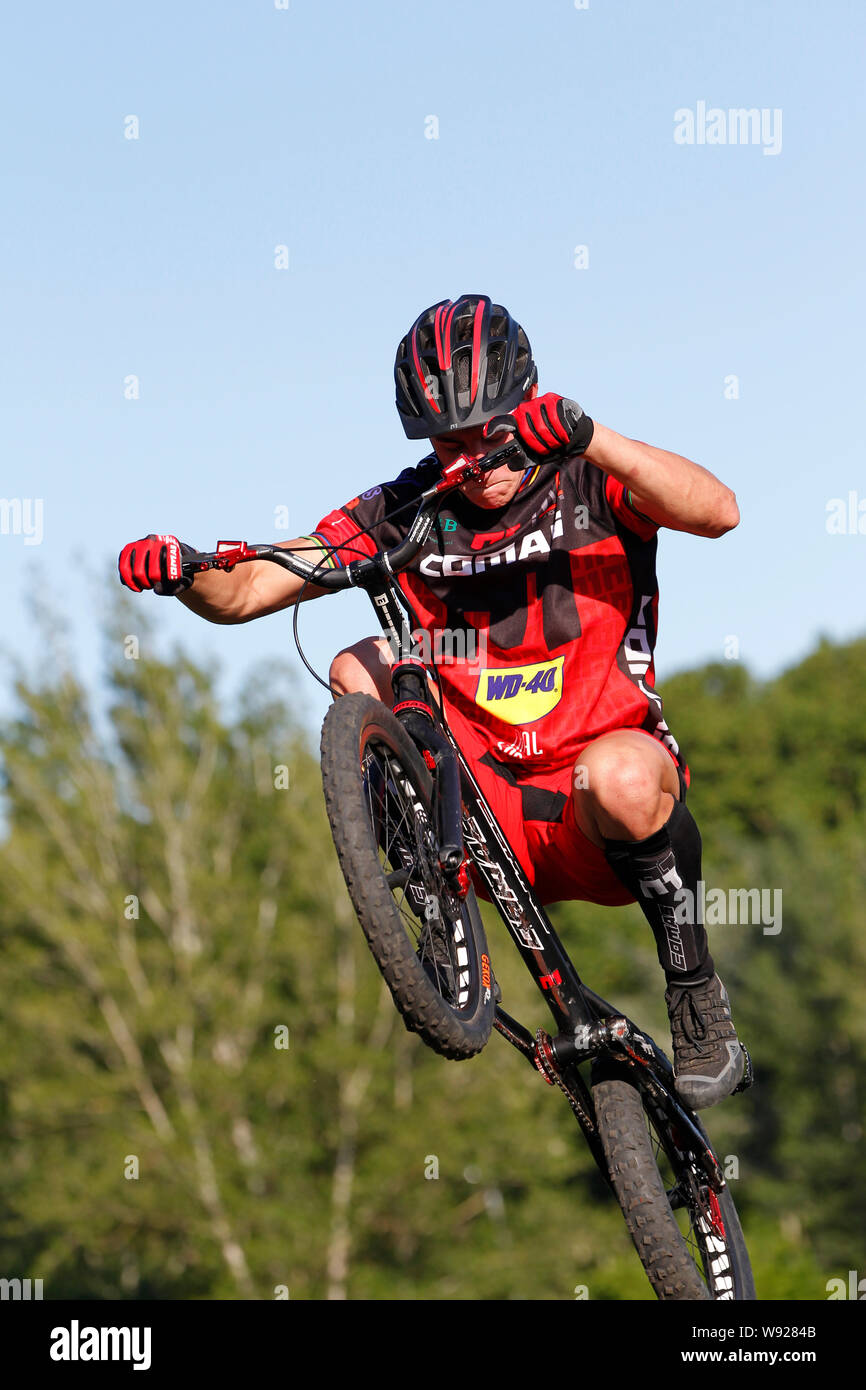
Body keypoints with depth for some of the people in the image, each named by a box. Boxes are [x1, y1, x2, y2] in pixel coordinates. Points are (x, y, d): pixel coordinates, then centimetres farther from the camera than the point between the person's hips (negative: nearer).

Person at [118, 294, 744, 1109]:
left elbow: (716, 513, -24)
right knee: (359, 669, -15)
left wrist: (589, 437, -37)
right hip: (487, 816, 4)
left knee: (620, 772, -38)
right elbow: (244, 592, 0)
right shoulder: (407, 512, 3)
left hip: (601, 825, -3)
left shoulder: (588, 482, -4)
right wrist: (184, 571, -22)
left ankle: (696, 994, -14)